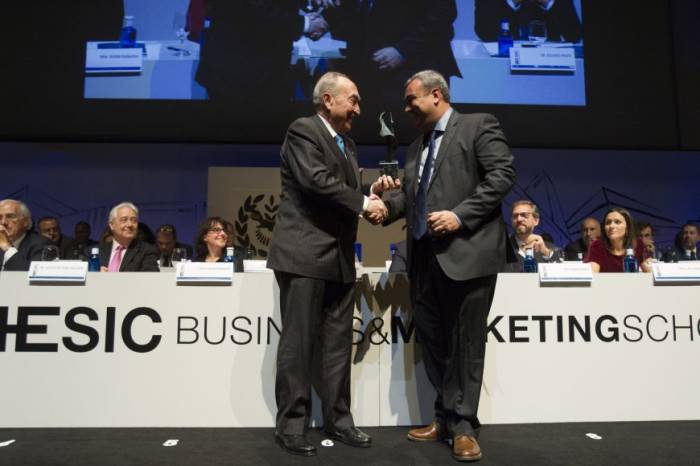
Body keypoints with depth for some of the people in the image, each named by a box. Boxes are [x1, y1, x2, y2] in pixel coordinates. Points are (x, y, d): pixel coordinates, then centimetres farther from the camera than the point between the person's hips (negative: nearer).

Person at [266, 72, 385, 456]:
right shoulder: (303, 130, -5)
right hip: (304, 254, -8)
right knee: (298, 343, 0)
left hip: (339, 258, 8)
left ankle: (338, 420, 22)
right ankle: (291, 425, 12)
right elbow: (316, 180, -19)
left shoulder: (347, 145, 21)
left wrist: (371, 197, 1)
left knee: (338, 344, 10)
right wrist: (363, 203, -12)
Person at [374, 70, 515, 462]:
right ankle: (447, 417, 26)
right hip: (425, 256, 7)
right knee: (433, 341, 12)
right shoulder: (416, 147, 22)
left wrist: (460, 215, -17)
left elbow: (503, 174, -10)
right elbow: (410, 194, 19)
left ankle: (463, 426, 14)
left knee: (465, 342, 1)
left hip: (467, 252, -7)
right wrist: (387, 203, -2)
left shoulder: (479, 125, 1)